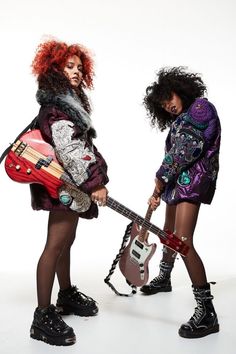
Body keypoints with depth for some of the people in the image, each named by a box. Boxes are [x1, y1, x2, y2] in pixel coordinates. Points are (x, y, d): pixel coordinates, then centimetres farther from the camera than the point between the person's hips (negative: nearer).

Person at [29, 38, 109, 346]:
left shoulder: (70, 101, 19)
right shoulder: (56, 104, -12)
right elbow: (68, 150, -21)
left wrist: (95, 180, 15)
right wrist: (93, 184, -22)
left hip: (71, 185, 10)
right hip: (64, 185, -10)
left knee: (66, 241, 18)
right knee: (55, 246, -9)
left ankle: (67, 295, 33)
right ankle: (43, 316, -4)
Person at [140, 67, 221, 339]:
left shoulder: (200, 107, -8)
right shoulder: (180, 120, 20)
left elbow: (187, 149, -18)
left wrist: (161, 177, -11)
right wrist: (159, 190, 8)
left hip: (193, 179, -10)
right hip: (179, 180, 10)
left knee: (183, 242, -20)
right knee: (169, 232, 22)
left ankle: (207, 313, -17)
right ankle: (163, 279, 45)